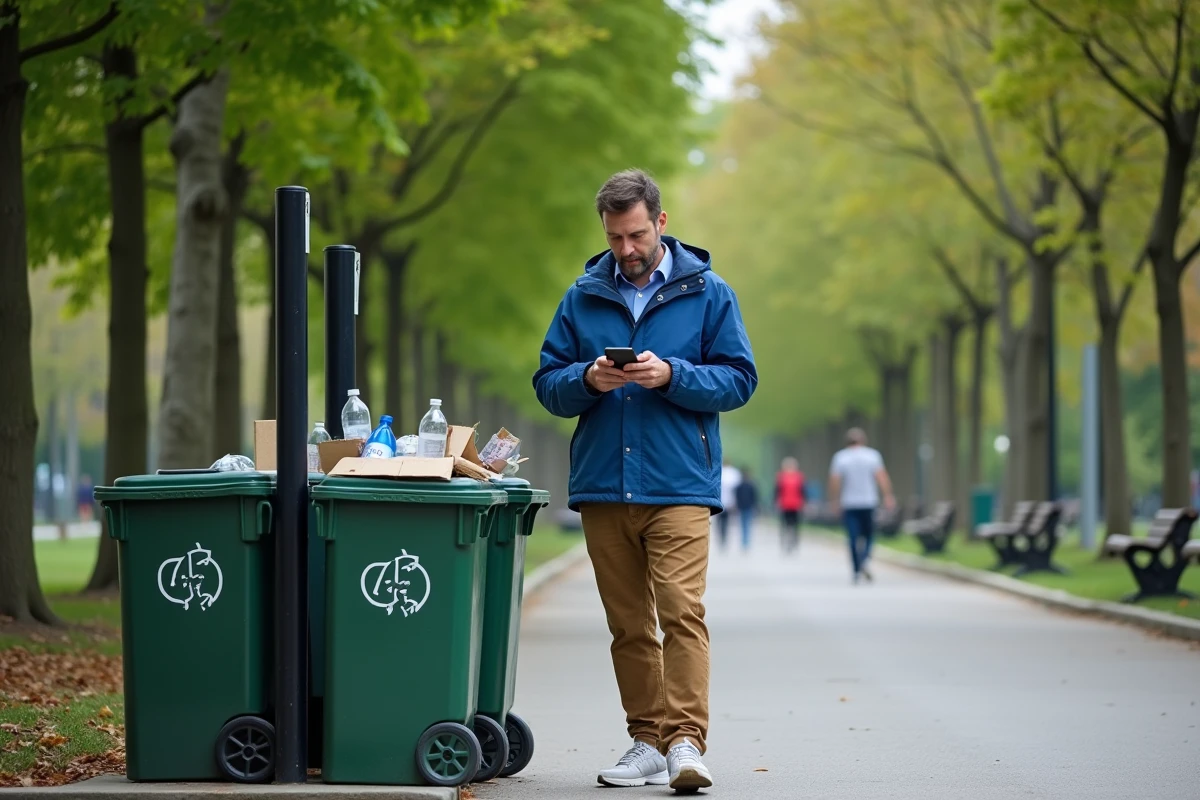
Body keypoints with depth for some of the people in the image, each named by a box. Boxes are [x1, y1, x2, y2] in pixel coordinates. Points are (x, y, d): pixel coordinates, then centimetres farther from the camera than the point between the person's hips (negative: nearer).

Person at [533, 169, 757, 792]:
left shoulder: (707, 293, 5)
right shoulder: (582, 298, 12)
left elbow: (739, 380, 2)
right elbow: (547, 385, 12)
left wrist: (671, 376, -14)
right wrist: (588, 379, -10)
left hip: (679, 486, -3)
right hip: (602, 488, 3)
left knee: (682, 610, -15)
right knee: (629, 624, 7)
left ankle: (686, 742, -18)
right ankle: (648, 741, 13)